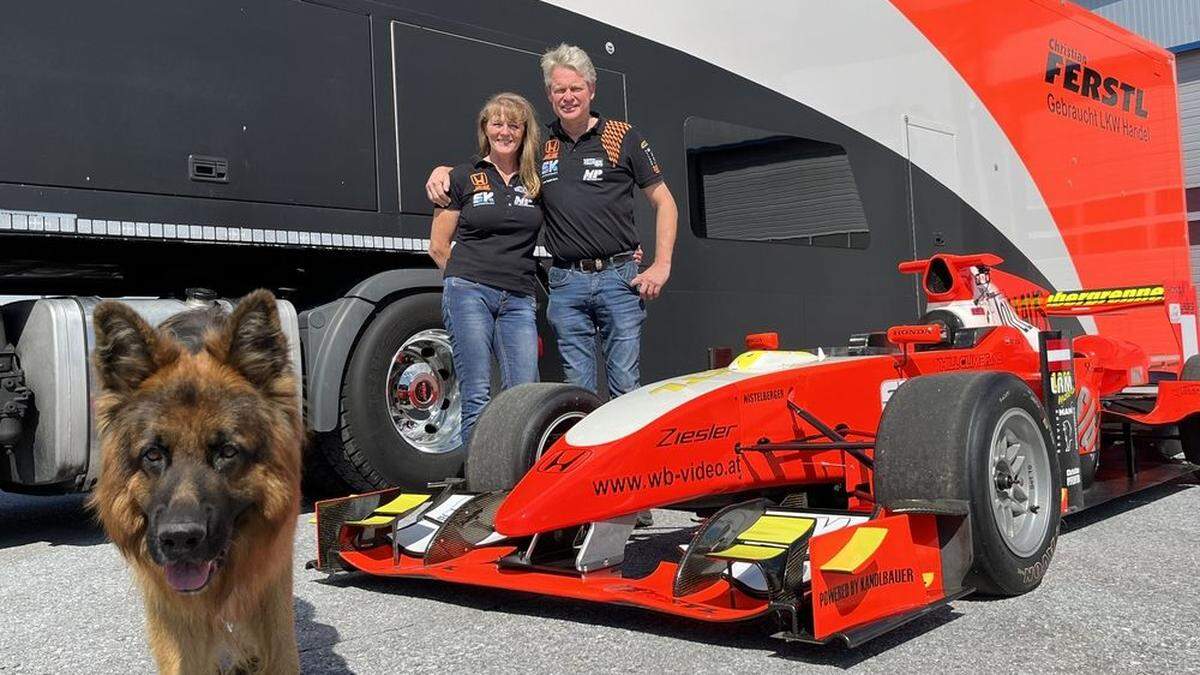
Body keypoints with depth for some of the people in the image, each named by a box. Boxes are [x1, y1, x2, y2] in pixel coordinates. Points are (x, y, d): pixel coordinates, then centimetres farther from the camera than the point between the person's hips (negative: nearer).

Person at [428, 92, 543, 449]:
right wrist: (466, 279, 7)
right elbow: (438, 247, 10)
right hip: (469, 294, -2)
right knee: (477, 398, -6)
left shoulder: (536, 182, 15)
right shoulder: (464, 177, 8)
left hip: (519, 300, 3)